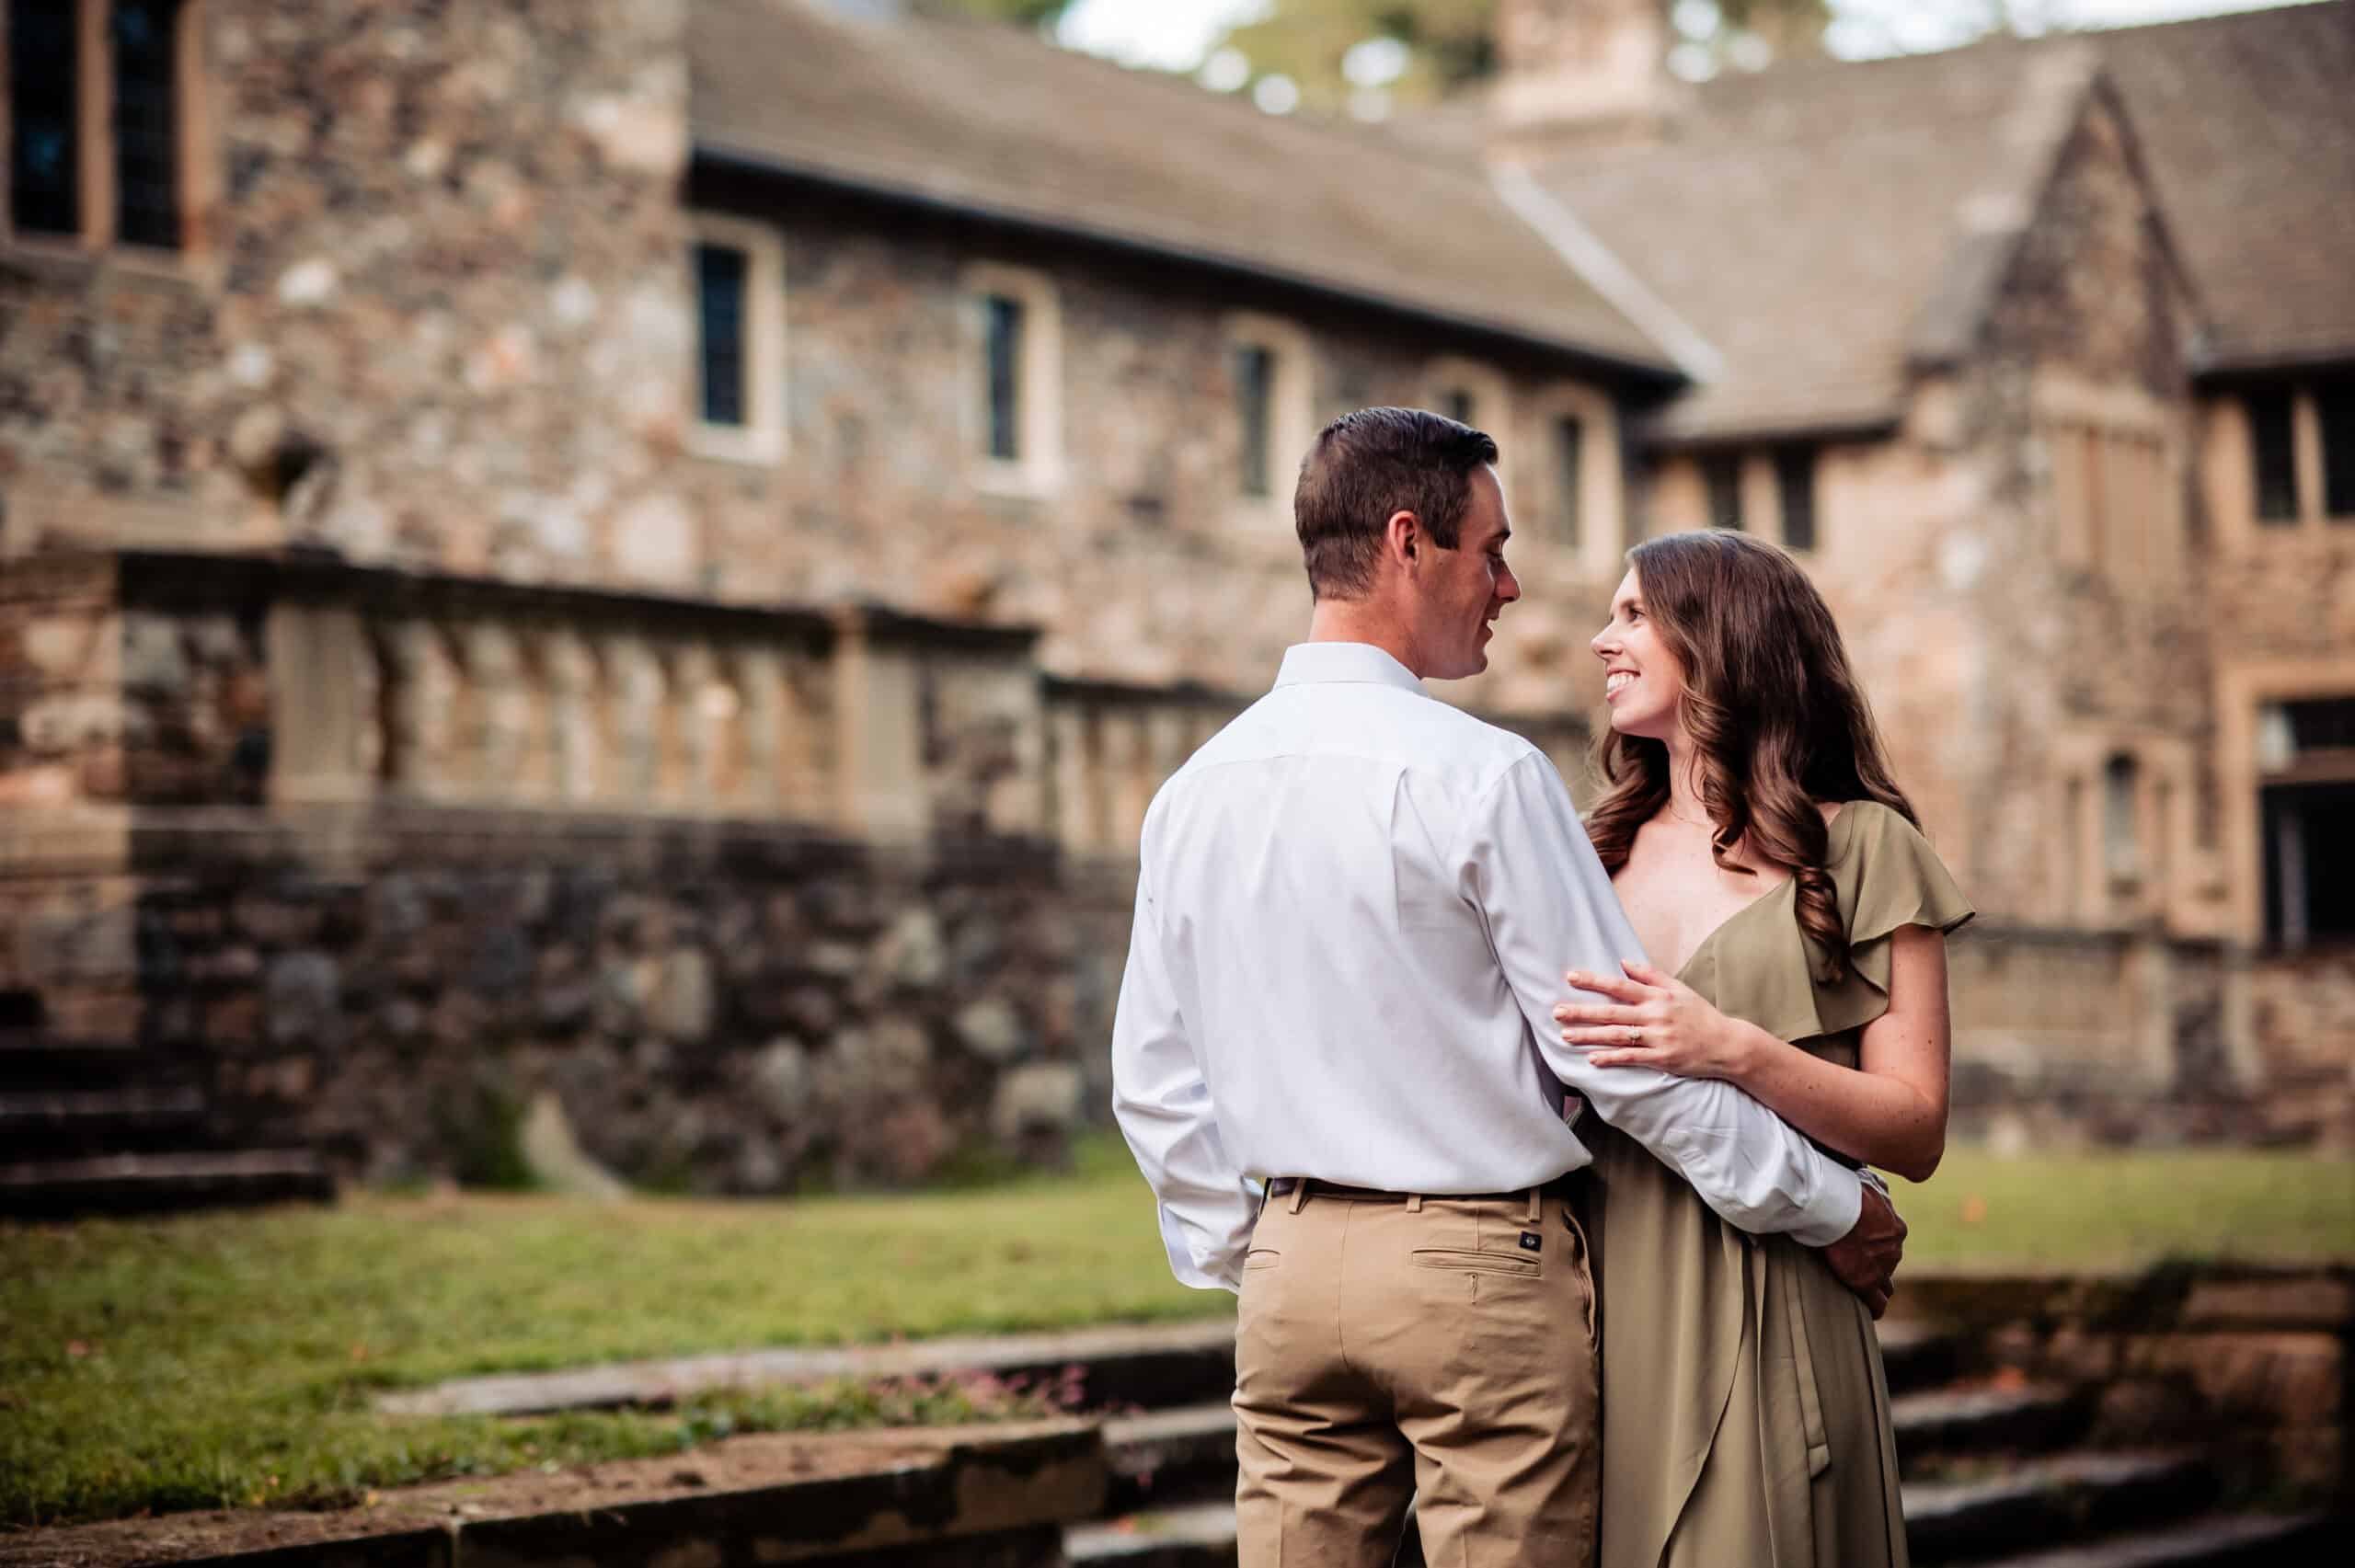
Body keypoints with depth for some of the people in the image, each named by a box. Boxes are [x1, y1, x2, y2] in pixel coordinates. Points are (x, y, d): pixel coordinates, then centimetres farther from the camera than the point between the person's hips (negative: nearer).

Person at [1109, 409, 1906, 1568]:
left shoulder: (1194, 790, 6)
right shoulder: (1480, 777, -13)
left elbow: (1154, 1082, 11)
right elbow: (1623, 1051, -11)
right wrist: (1829, 1209, -1)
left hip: (1293, 1263, 6)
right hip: (1481, 1269, -6)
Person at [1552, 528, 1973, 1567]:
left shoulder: (1858, 848, 2)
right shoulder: (1596, 851, 16)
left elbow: (1916, 1135, -5)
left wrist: (1736, 1052, -18)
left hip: (1761, 1315, -4)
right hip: (1595, 1300, 4)